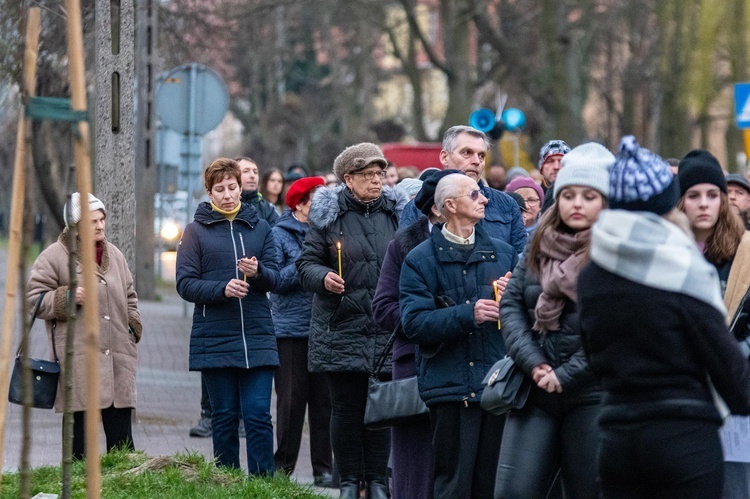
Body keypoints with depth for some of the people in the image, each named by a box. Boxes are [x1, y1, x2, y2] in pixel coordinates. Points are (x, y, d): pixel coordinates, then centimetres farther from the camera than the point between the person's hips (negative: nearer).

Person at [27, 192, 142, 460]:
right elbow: (33, 298, -2)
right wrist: (67, 298, -15)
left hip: (118, 357, 5)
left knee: (121, 436, 3)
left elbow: (129, 298, 28)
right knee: (80, 426, -2)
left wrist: (132, 328, 14)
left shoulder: (114, 255, 17)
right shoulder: (54, 256, -1)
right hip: (78, 361, -5)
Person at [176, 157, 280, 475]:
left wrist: (258, 272, -16)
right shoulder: (196, 230, 4)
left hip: (257, 338, 1)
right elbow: (185, 284, -2)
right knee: (224, 418, 5)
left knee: (259, 416, -4)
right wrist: (222, 289, -18)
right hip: (214, 339, -1)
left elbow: (274, 279, 7)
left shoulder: (259, 227, 11)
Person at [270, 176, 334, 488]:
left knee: (324, 400, 2)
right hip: (291, 329, -3)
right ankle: (283, 467, 9)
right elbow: (276, 280, -8)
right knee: (292, 400, -1)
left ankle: (323, 468, 7)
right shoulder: (280, 234, 1)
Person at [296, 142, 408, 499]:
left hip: (386, 330, 2)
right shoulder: (329, 215, 1)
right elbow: (307, 263, 2)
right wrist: (323, 277, -18)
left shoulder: (395, 212, 8)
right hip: (341, 327, -2)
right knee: (346, 407, 3)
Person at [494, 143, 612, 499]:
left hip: (593, 393, -4)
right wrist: (532, 362, -7)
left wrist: (566, 375, -14)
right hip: (536, 391, 4)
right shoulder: (539, 247, 12)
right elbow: (511, 304, 7)